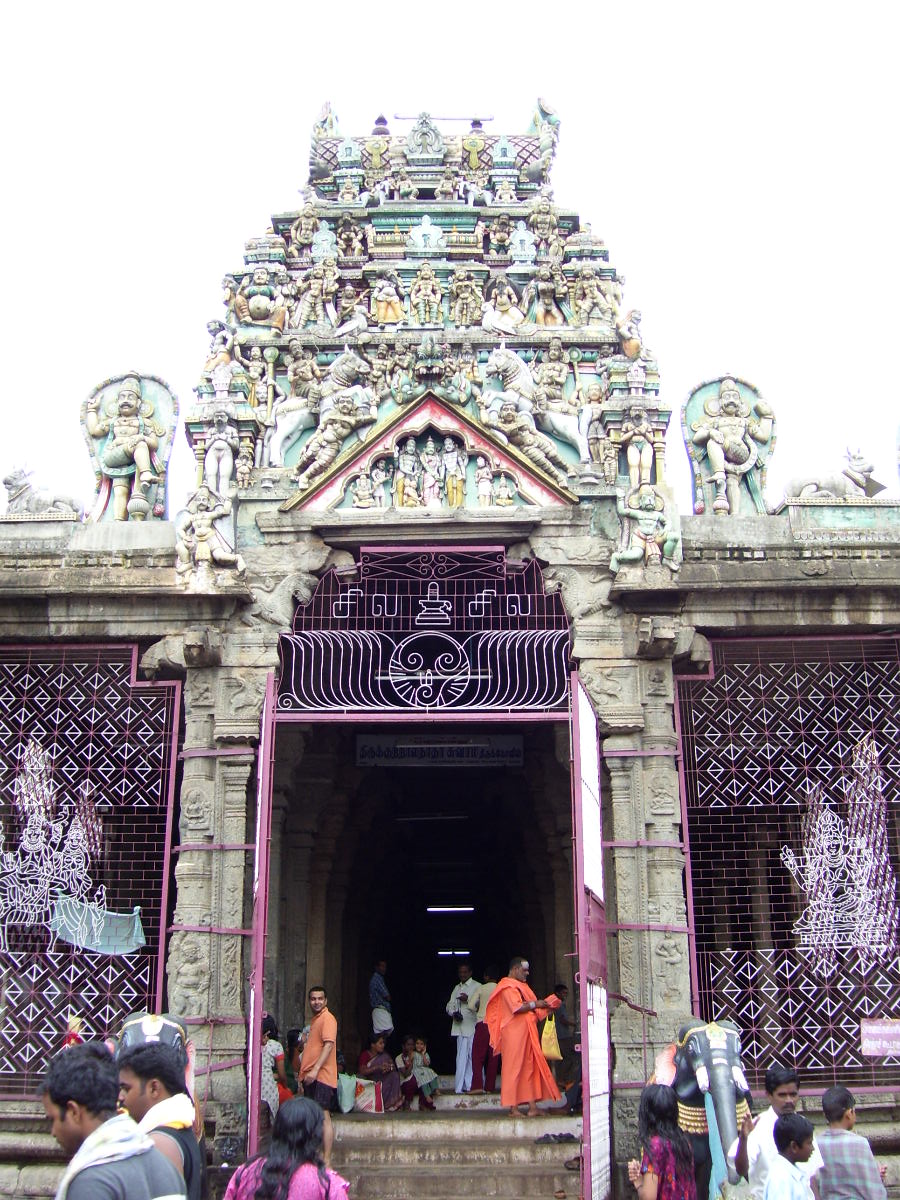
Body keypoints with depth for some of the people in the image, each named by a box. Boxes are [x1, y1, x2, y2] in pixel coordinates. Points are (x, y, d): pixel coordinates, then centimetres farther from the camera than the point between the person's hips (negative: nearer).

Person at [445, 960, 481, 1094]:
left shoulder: (477, 986, 2)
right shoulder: (457, 988, 21)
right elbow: (450, 1005, 18)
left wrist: (468, 1000, -18)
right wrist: (454, 1013, -2)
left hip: (473, 1027, -5)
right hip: (459, 1027, 5)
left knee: (473, 1056, -5)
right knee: (461, 1057, 4)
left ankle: (474, 1085, 1)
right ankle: (460, 1086, 6)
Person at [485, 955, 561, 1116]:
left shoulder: (520, 986, 21)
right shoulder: (508, 986, -10)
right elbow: (517, 1007, -23)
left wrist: (544, 1005, 9)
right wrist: (535, 1004, -13)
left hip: (527, 1033, 10)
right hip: (514, 1032, -10)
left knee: (530, 1067, 8)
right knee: (514, 1067, -6)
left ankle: (532, 1106, 9)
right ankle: (513, 1107, -3)